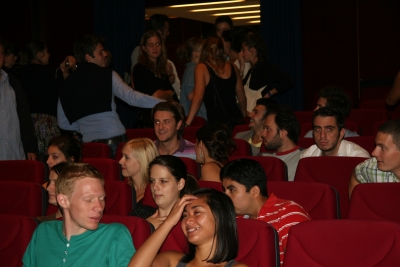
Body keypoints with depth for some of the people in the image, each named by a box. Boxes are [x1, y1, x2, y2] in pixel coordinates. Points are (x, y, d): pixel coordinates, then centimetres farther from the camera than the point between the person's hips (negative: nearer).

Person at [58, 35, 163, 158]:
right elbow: (131, 97, -12)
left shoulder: (68, 83, 11)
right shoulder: (107, 75, -1)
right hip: (114, 140, -4)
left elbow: (63, 123, 16)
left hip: (88, 143, 4)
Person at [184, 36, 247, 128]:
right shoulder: (232, 68, 11)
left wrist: (187, 123, -12)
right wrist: (244, 117, 35)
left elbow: (198, 97, -12)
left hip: (218, 122, -4)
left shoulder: (201, 68, -2)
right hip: (237, 120, 5)